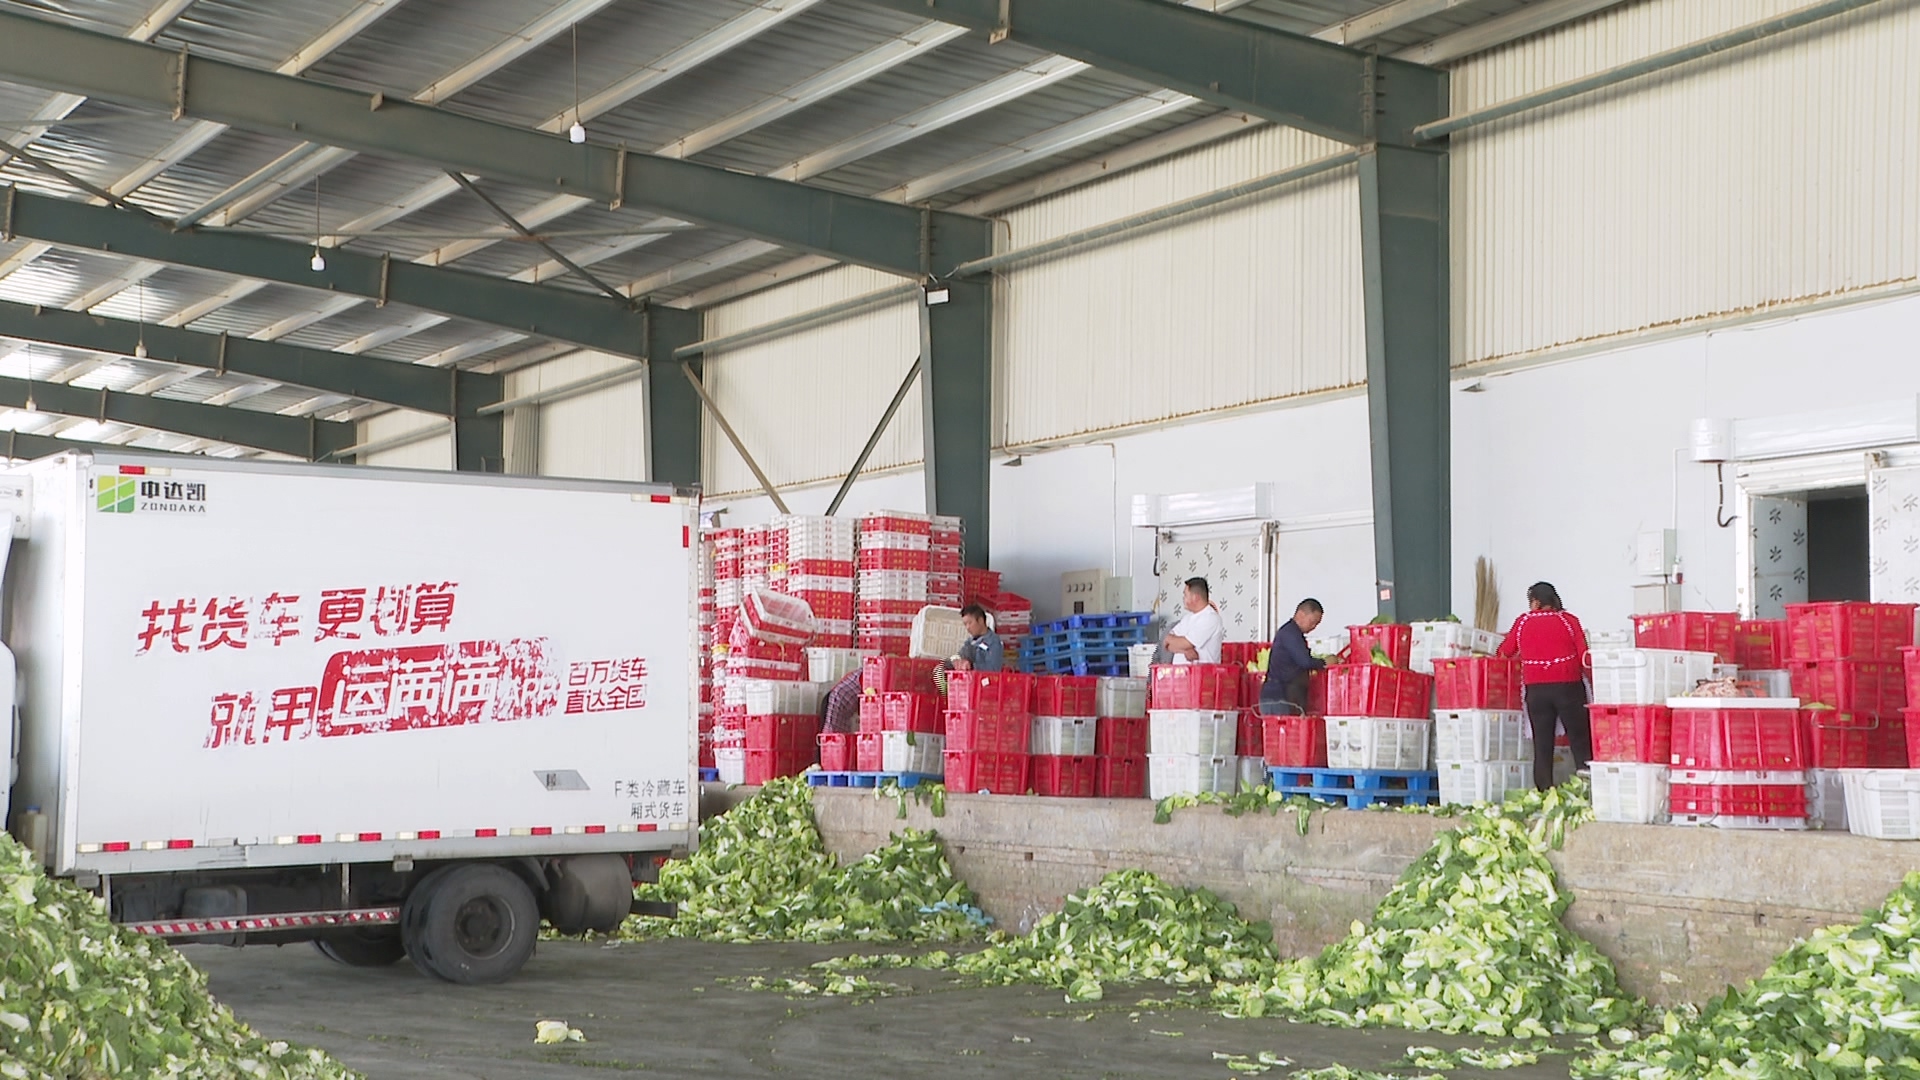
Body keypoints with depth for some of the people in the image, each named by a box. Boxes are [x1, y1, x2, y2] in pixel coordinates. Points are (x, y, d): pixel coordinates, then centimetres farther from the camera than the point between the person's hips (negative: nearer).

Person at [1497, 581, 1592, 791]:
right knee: (1581, 742, 1)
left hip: (1536, 689, 1)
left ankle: (1544, 792, 1)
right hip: (1568, 687, -1)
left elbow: (1506, 652, 13)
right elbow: (1584, 656, -3)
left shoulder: (1522, 622, 5)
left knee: (1542, 746, 5)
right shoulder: (1568, 620, 1)